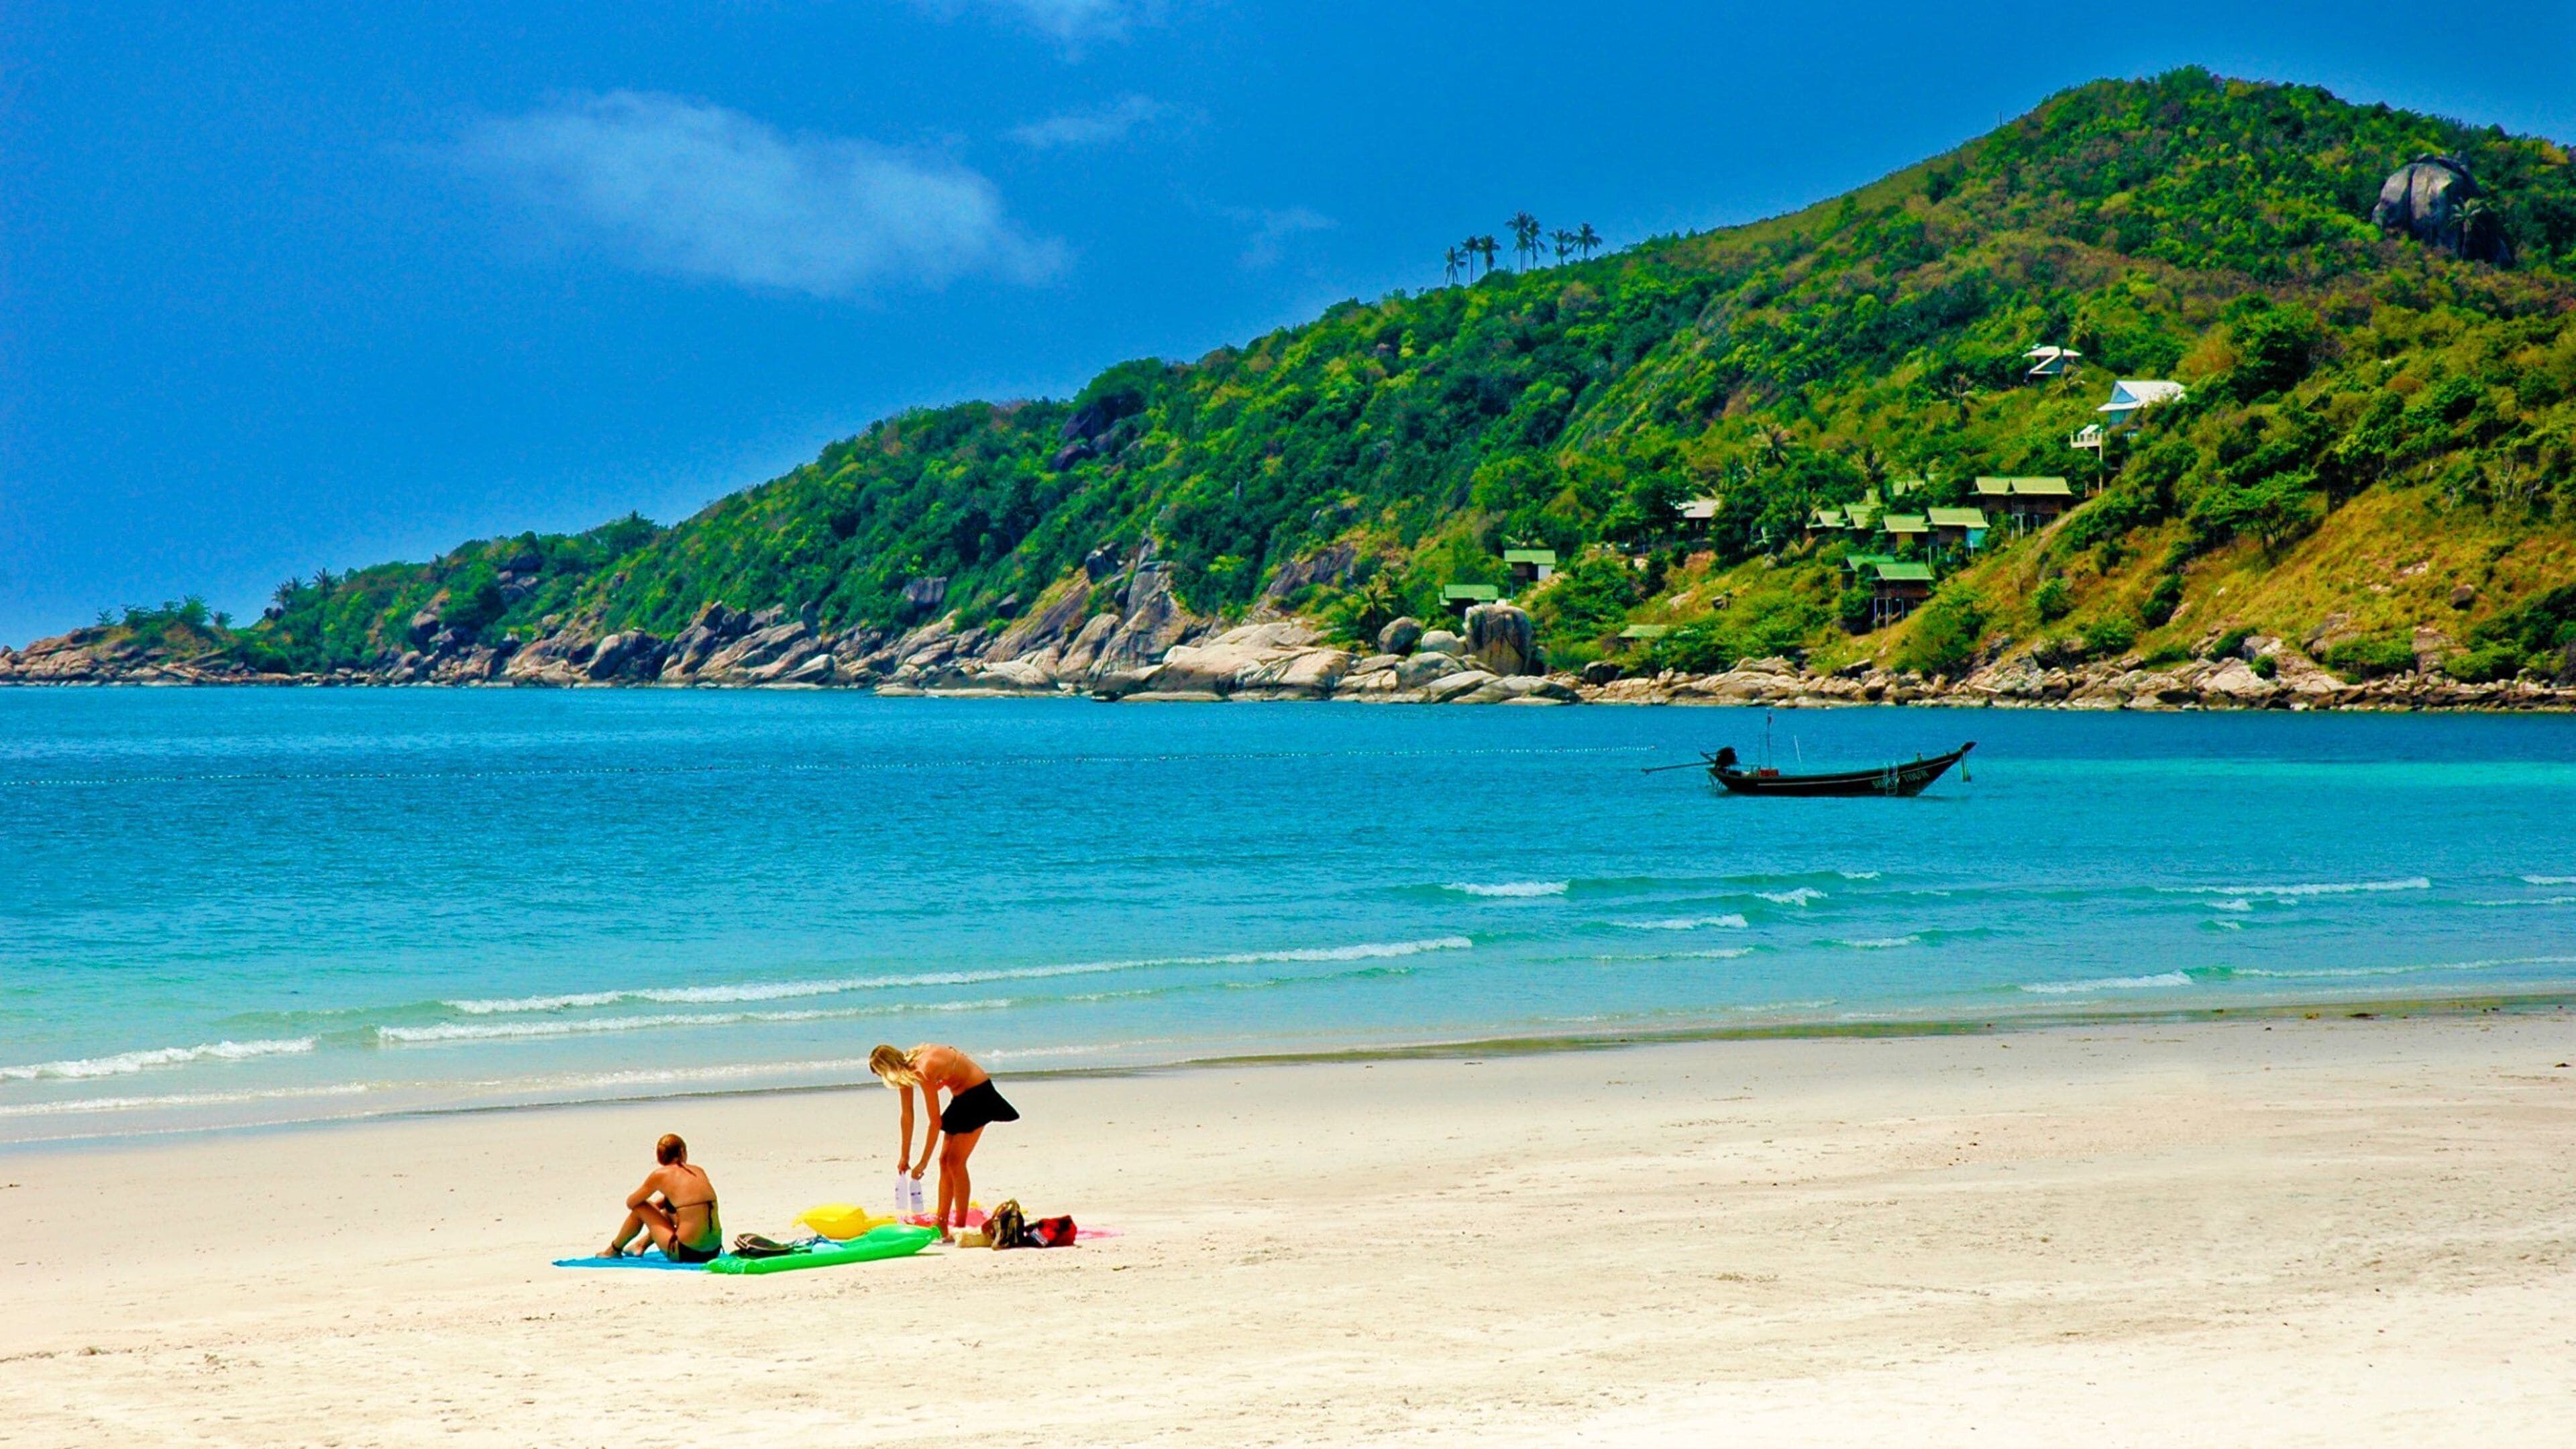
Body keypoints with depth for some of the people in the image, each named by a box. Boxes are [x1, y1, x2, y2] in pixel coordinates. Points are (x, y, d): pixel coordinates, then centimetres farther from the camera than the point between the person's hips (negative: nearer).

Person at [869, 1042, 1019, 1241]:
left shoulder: (924, 1071, -30)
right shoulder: (906, 1070, -4)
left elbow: (936, 1122, -26)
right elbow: (907, 1115, 6)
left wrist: (923, 1163, -21)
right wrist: (905, 1155, 8)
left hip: (978, 1093, -9)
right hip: (961, 1097, 9)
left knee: (955, 1161, -12)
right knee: (944, 1161, 6)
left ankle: (960, 1227, -9)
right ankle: (941, 1225, 9)